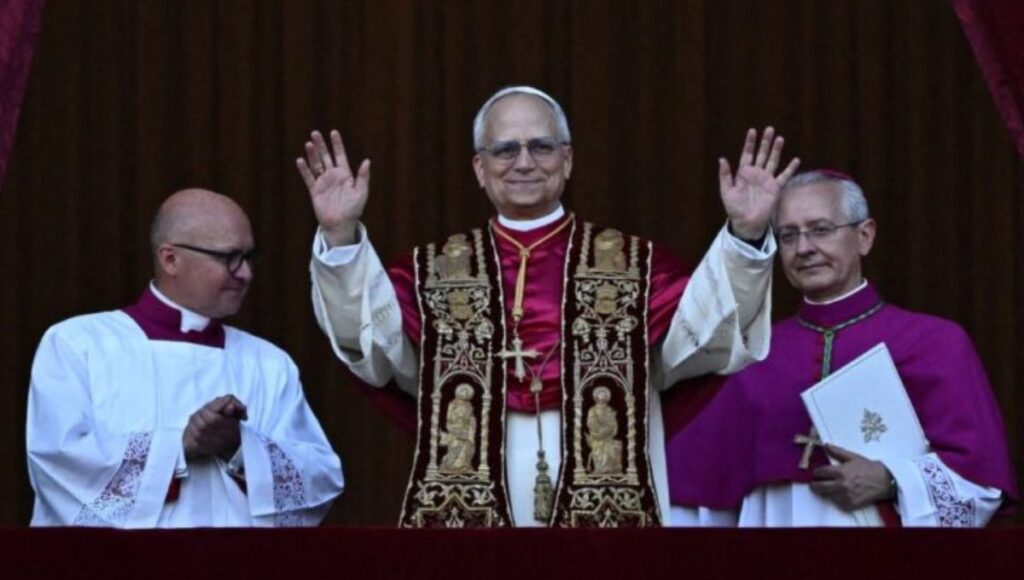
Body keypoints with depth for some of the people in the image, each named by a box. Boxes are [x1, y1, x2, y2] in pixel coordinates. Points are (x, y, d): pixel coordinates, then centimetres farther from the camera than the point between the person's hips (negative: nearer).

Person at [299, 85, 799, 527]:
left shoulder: (632, 267, 10)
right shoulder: (437, 273, 14)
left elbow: (709, 328, -5)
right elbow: (369, 335, -2)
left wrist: (744, 236, -21)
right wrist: (341, 238, -18)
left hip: (604, 514, -1)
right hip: (466, 515, 1)